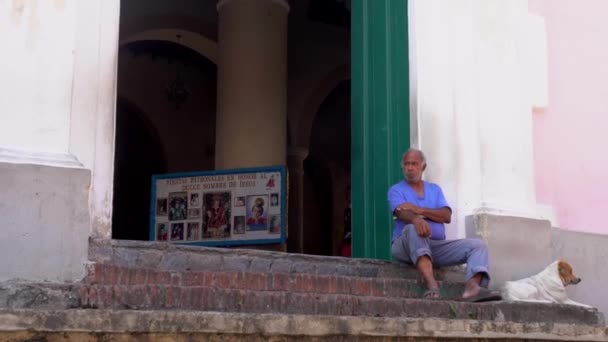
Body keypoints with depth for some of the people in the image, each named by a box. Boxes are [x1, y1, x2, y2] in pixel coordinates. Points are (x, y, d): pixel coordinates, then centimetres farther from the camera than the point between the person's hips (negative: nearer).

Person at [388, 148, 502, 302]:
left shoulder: (435, 189, 20)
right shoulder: (396, 190, 8)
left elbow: (447, 216, 4)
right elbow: (402, 213, -15)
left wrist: (420, 210, -11)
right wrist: (416, 219, -39)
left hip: (437, 246, 5)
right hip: (407, 246, -4)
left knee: (478, 245, -12)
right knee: (413, 229, -38)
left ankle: (473, 286, -40)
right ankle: (432, 285, -55)